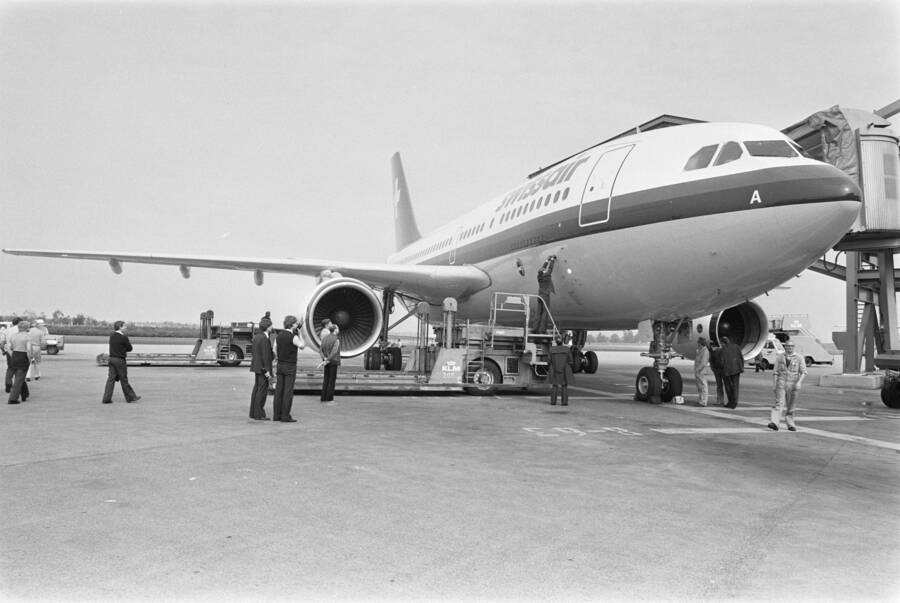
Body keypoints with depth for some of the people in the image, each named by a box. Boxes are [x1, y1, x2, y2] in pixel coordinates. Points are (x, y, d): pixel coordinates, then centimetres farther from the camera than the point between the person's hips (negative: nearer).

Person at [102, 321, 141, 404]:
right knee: (124, 380, 3)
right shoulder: (123, 337, -15)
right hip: (120, 360, -7)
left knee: (111, 378, 8)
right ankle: (130, 397, 16)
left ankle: (106, 398, 5)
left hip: (112, 359, 7)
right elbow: (129, 348, -6)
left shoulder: (111, 335, 7)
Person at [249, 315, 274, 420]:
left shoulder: (256, 337, 11)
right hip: (263, 367, -10)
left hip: (257, 367, 10)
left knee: (257, 388, 13)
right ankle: (259, 414, -2)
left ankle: (253, 413, 18)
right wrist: (267, 370, -19)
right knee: (262, 390, -5)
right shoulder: (264, 339, -18)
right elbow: (265, 355, -20)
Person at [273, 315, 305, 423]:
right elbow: (302, 346, 0)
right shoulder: (293, 337, -17)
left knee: (279, 391, 8)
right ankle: (285, 416, -2)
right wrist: (299, 334, 5)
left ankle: (276, 415, 11)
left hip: (280, 366, 7)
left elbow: (275, 350, 10)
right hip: (290, 367, -7)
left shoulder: (279, 335, 5)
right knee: (288, 392, -3)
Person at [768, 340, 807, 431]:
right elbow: (776, 372, 8)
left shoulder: (799, 358, 3)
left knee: (791, 406, 7)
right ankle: (774, 423, -27)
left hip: (793, 385, 0)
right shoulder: (779, 357, 7)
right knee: (779, 403, -14)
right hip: (781, 383, 0)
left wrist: (799, 382, -16)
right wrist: (775, 385, 3)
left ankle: (790, 425, 21)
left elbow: (803, 372, -1)